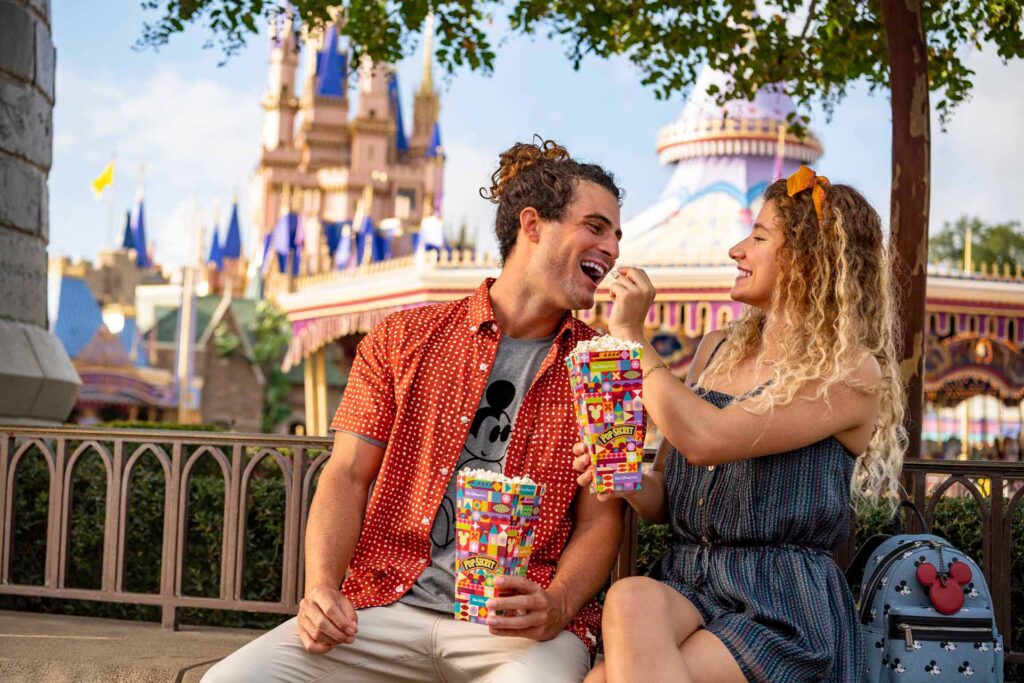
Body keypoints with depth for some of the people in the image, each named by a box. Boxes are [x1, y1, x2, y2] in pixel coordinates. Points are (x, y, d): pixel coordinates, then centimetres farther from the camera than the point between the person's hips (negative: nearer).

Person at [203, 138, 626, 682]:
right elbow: (347, 476, 7)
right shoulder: (402, 340, 12)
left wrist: (556, 607, -16)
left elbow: (600, 520, 4)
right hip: (390, 604, 2)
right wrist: (321, 589, -10)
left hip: (519, 621, -1)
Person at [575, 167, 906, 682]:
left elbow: (706, 439, -19)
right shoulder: (718, 350, 16)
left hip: (781, 606, -5)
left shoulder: (851, 374, -5)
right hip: (684, 582, 5)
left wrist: (631, 336, -7)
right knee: (631, 598, -31)